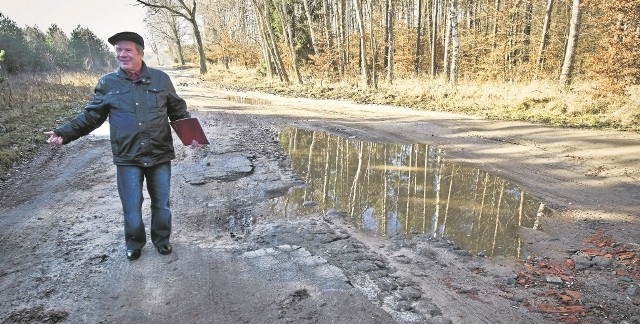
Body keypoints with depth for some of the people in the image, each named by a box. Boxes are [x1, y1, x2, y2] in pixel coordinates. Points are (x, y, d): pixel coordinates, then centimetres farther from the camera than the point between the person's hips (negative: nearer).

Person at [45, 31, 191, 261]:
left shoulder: (160, 79, 1)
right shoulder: (107, 83, 3)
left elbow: (178, 110, 7)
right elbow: (91, 116, 8)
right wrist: (65, 133, -2)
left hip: (160, 155, 0)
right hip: (127, 158, 0)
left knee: (161, 203, 12)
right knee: (131, 206, 7)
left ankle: (161, 239, 35)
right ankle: (134, 244, 32)